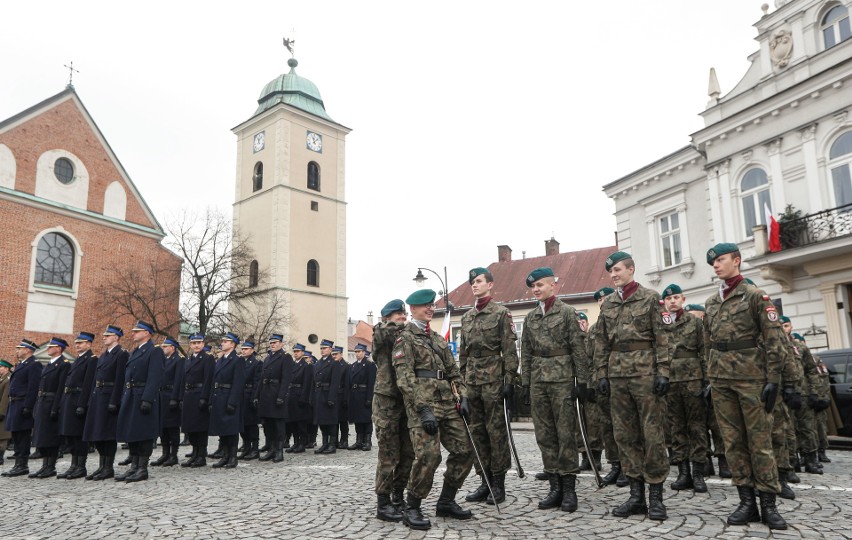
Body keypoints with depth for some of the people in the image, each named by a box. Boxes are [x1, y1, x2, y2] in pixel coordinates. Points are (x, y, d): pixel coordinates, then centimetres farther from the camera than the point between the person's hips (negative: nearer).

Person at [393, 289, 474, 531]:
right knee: (428, 455, -18)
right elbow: (404, 377, -11)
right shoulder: (406, 337, 0)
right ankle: (411, 508, 1)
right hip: (422, 404, -8)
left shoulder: (438, 338, 22)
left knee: (465, 451, 5)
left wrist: (462, 397, 6)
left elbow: (453, 372, 21)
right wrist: (423, 409, -19)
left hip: (448, 403, 8)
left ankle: (446, 502, 21)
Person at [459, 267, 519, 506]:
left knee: (496, 430, -1)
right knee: (477, 430, 9)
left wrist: (510, 379, -13)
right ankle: (485, 480, 18)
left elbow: (510, 349, -8)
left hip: (493, 379, -6)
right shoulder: (467, 317, 15)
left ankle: (499, 483, 8)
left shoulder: (502, 313, -3)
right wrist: (461, 378, 14)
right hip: (472, 380, 6)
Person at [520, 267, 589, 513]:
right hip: (538, 380, 5)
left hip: (562, 379, -5)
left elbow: (578, 348, -4)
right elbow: (526, 352, 14)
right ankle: (555, 486, 15)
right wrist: (525, 383, 9)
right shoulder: (530, 317, 13)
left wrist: (582, 382, -8)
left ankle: (569, 487, 7)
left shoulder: (567, 312, -1)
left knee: (566, 433, -1)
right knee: (545, 435, 6)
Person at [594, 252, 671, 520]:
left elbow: (662, 337, -4)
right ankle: (636, 495, 15)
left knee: (652, 434, -2)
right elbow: (601, 342, 13)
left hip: (645, 372, -5)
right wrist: (601, 374, 7)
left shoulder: (650, 298, 1)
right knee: (625, 435, 7)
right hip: (617, 374, 5)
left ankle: (655, 496, 8)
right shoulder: (608, 303, 13)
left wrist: (662, 372, -11)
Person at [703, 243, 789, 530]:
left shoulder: (755, 296, -3)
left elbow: (774, 340, -6)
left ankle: (768, 504, 9)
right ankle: (747, 501, 13)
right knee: (733, 442, 6)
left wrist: (773, 380, -11)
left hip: (751, 377, -5)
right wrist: (710, 379, 13)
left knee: (760, 441, 0)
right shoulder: (710, 303, 13)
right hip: (721, 380, 5)